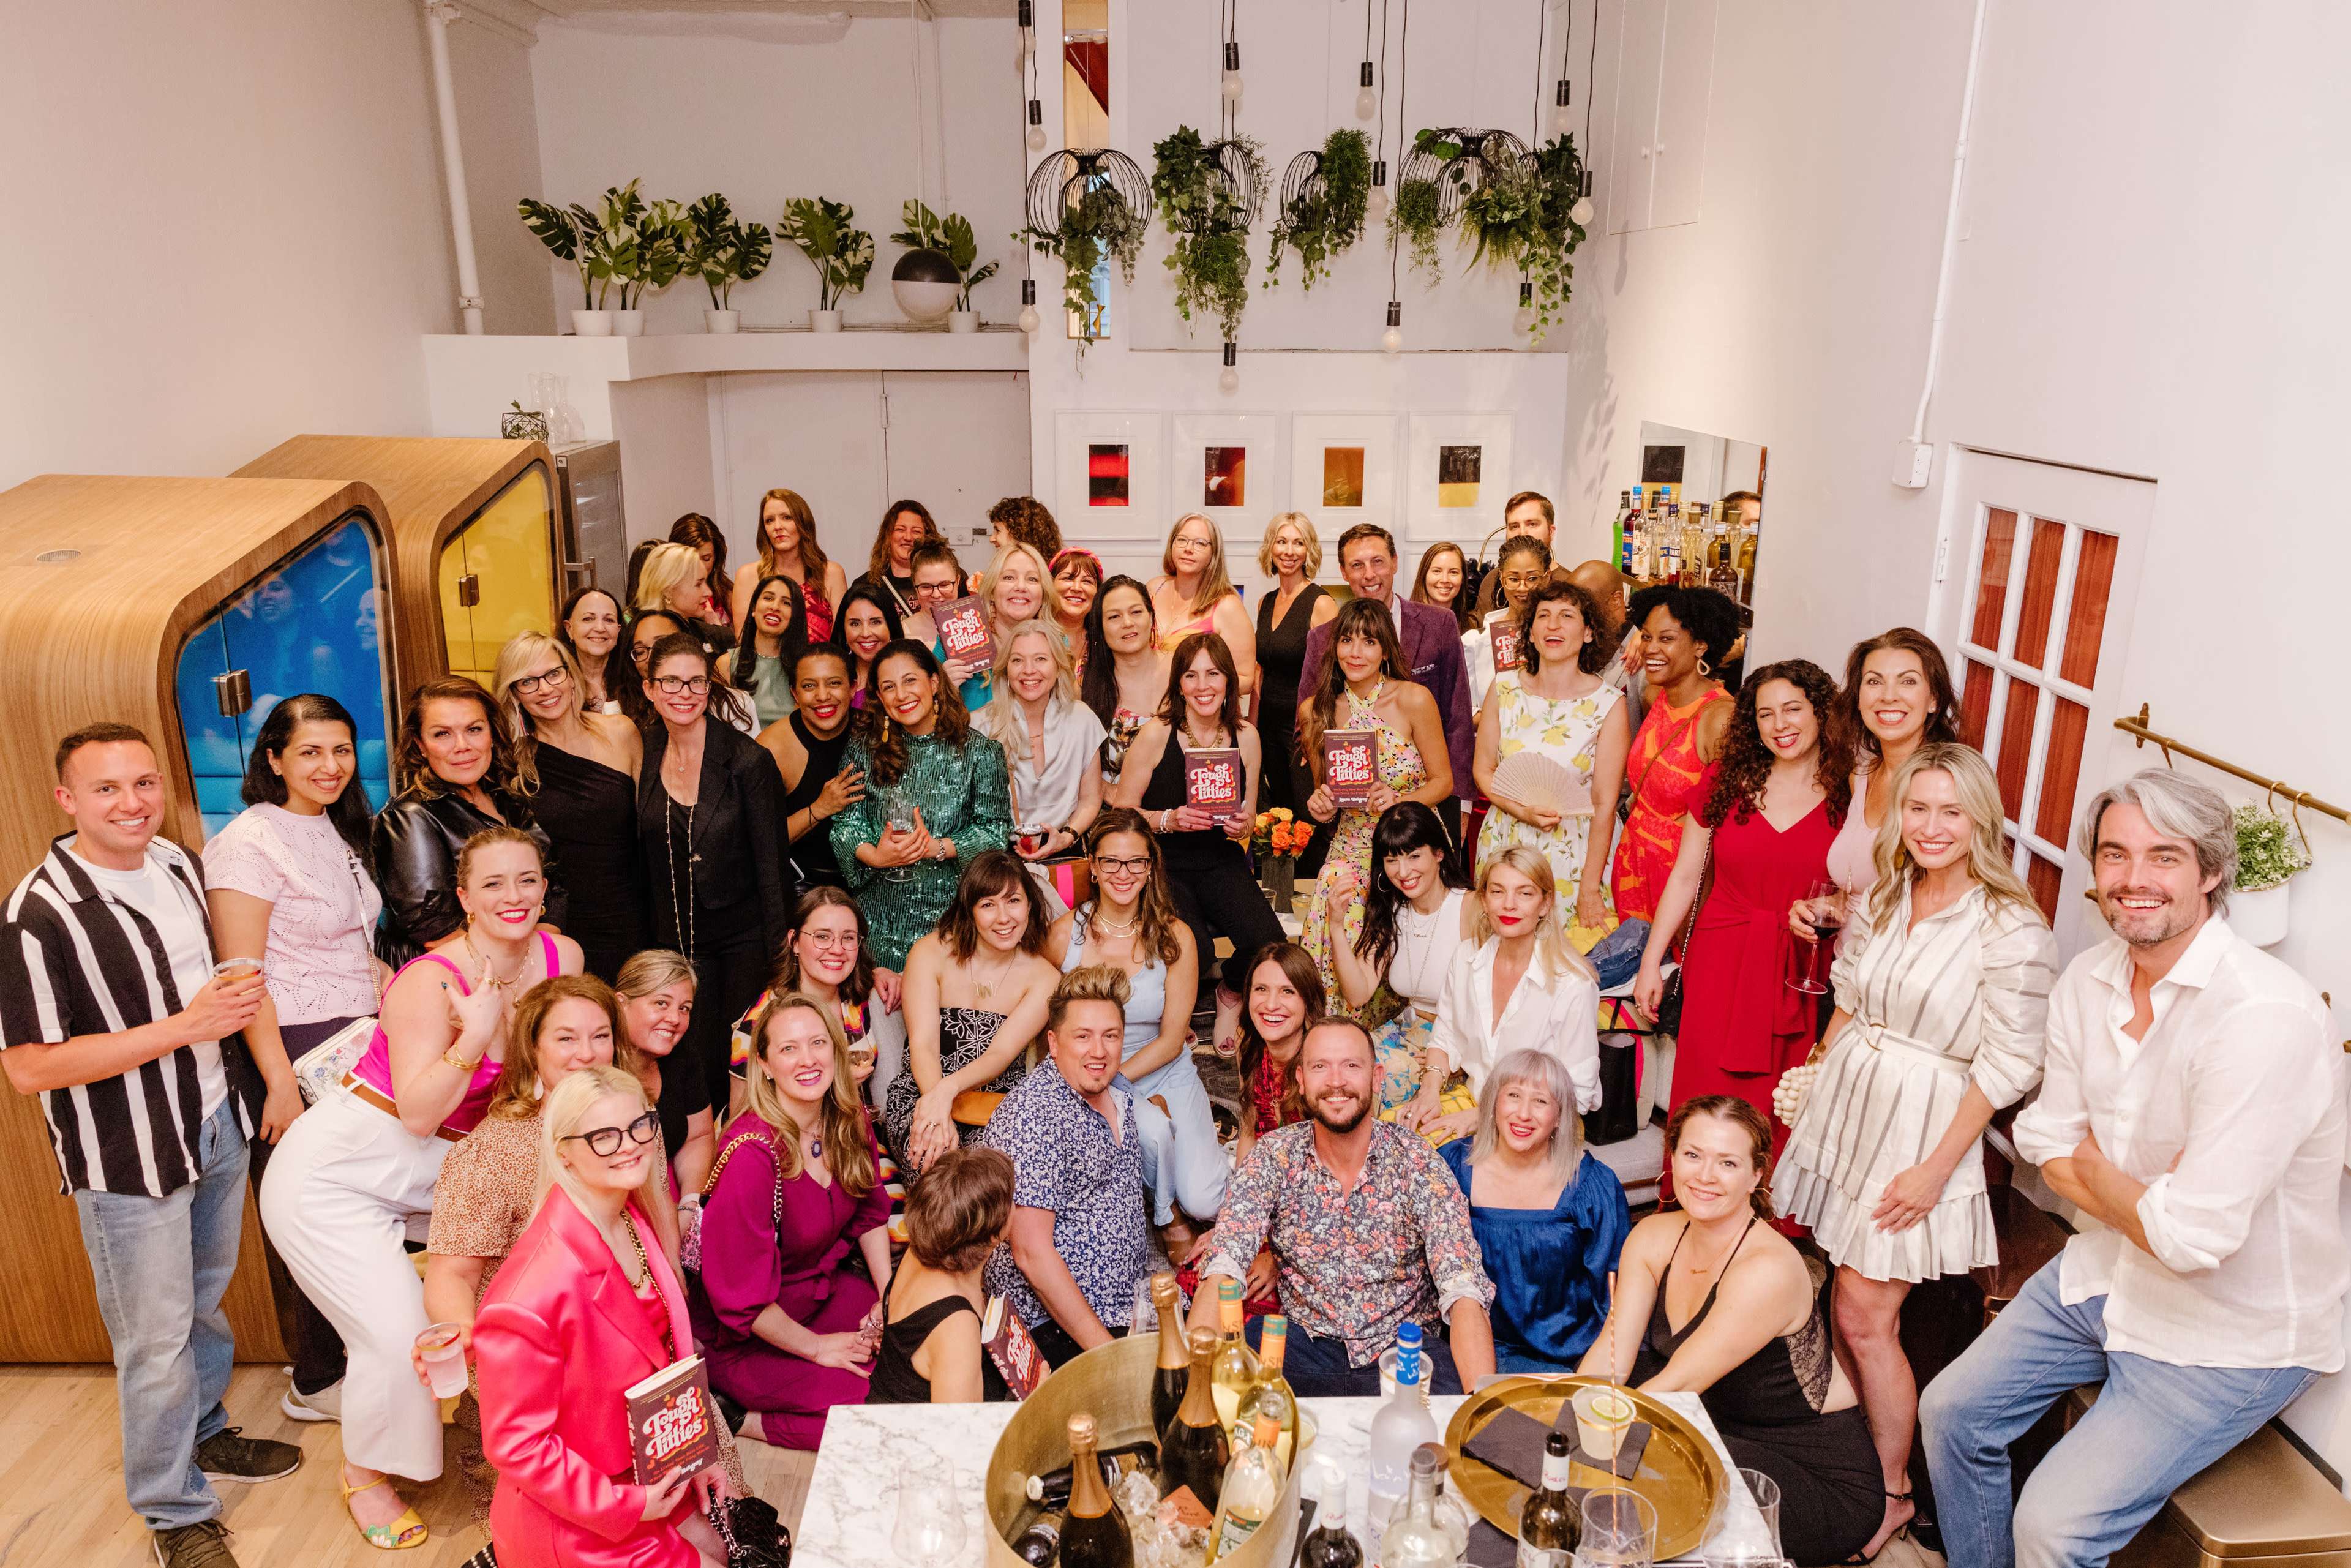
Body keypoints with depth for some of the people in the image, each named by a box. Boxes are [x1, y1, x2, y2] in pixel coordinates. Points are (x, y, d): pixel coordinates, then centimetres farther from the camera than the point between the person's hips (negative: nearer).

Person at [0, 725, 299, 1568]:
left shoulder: (181, 863, 1)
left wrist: (241, 991, -1)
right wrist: (185, 1026, -25)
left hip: (219, 1120, 7)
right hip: (130, 1153, -6)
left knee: (209, 1299, 23)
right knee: (158, 1338, 6)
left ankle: (204, 1433, 45)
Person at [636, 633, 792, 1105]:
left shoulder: (747, 759, -14)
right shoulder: (647, 756, 1)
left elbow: (770, 861, -12)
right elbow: (647, 853, 11)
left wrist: (778, 951, -14)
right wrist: (649, 937, 9)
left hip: (745, 936, -4)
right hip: (678, 937, 4)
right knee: (699, 1062, 9)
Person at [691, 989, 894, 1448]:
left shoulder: (849, 1121, -6)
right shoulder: (751, 1154, -28)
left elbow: (869, 1212, 11)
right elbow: (741, 1295, -23)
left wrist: (890, 1295, 2)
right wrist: (817, 1347, -14)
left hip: (826, 1289, 8)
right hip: (748, 1337, -8)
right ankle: (739, 1419, -1)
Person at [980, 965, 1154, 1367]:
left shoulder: (1117, 1093, 9)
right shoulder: (1033, 1112, -18)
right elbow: (1031, 1251, -21)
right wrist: (1103, 1347, -21)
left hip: (1136, 1304, 8)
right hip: (1056, 1325, -8)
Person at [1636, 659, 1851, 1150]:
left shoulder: (1850, 794, -2)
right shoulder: (1727, 781, 3)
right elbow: (1684, 877, 6)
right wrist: (1651, 961, 5)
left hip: (1801, 978, -1)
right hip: (1720, 965, 1)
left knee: (1780, 1112, 5)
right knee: (1708, 1104, 4)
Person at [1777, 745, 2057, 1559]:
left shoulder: (2012, 930, -16)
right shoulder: (1885, 895, 4)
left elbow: (2007, 1066, -14)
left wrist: (1935, 1170, -13)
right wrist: (1817, 1080, 10)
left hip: (1921, 1125, -5)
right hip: (1844, 1103, 6)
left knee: (1865, 1318, 0)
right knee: (1846, 1301, 11)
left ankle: (1893, 1494, 20)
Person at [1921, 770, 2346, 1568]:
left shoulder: (2265, 1017, -30)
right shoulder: (2086, 981, -5)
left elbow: (2194, 1238, -30)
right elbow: (2049, 1146, 2)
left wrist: (2092, 1167, -12)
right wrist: (2146, 1199, -16)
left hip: (2231, 1335, -7)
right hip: (2104, 1275, 7)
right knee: (1952, 1410, 13)